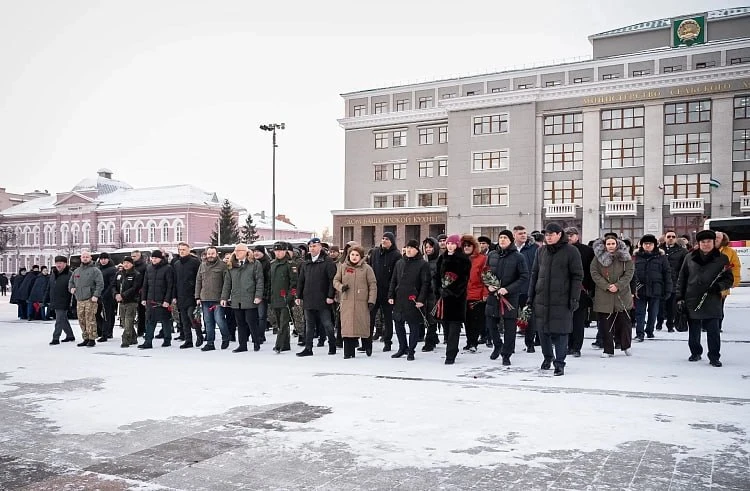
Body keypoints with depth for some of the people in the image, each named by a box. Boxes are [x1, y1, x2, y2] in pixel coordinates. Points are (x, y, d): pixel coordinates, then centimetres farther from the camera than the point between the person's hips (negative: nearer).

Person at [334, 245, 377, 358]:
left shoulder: (367, 268, 1)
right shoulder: (342, 267, 8)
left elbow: (373, 285, 1)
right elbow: (335, 280, 15)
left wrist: (371, 300, -6)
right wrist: (341, 287, -7)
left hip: (362, 302, -2)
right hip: (346, 302, 2)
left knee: (364, 325, 2)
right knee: (347, 326, -1)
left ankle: (368, 347, 27)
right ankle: (349, 352, 6)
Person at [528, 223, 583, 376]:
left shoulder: (571, 251, -3)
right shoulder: (542, 251, 11)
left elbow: (577, 276, -4)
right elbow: (534, 274, 16)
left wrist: (574, 298, -9)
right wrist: (530, 295, 12)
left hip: (562, 300, -4)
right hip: (541, 299, 4)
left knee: (560, 332, -2)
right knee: (543, 330, 10)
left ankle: (559, 363, 8)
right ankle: (547, 357, 30)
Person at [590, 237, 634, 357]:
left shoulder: (625, 257, 3)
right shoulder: (598, 258, 2)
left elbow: (629, 273, -1)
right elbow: (594, 274, -3)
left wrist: (618, 286, -13)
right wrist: (606, 286, -14)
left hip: (622, 295, 1)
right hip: (603, 296, 0)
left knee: (624, 322, 7)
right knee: (605, 324, 0)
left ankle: (626, 346, 27)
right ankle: (608, 350, 10)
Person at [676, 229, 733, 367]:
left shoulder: (722, 259, 3)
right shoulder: (690, 258, 6)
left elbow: (729, 279, 8)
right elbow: (682, 278, 9)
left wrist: (719, 286, -14)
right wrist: (680, 298, 5)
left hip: (712, 303, -2)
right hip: (692, 302, 2)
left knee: (713, 331, -3)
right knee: (693, 331, 11)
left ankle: (714, 357, 8)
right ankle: (695, 353, 28)